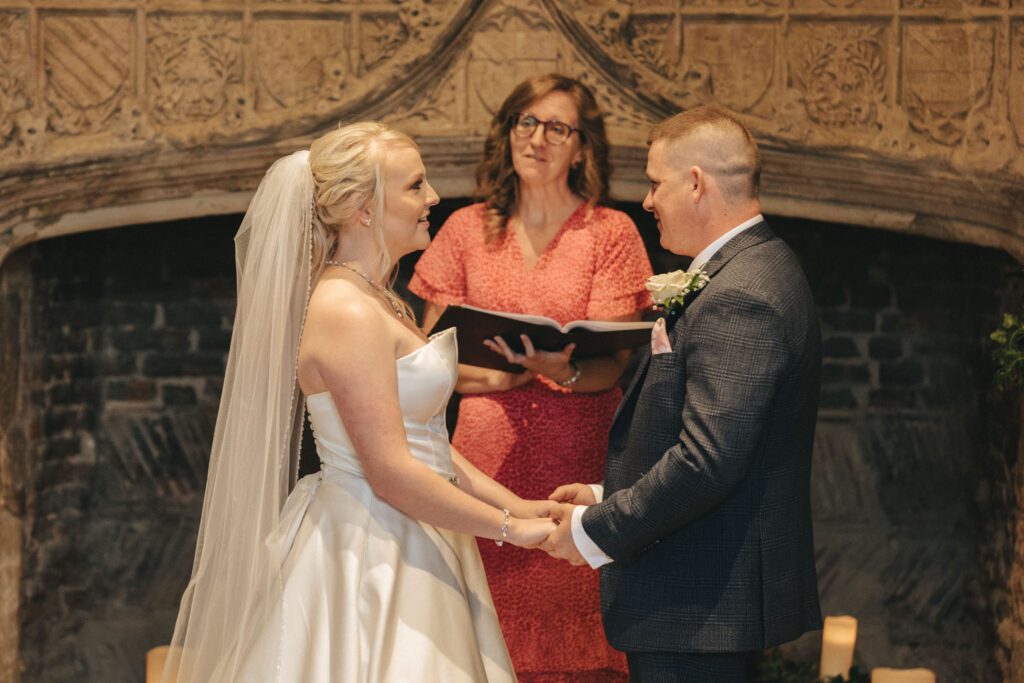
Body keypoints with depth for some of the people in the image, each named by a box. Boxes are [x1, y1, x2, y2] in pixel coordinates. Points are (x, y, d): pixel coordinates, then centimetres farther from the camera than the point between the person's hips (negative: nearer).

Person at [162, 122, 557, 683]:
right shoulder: (347, 313, -18)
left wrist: (515, 504, 6)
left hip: (399, 549, 9)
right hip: (367, 558, -9)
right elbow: (391, 473, -22)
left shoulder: (380, 301, 13)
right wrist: (509, 528, -15)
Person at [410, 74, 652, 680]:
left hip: (579, 468, -1)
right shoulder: (467, 229, 9)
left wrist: (562, 371, -25)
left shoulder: (612, 232, 3)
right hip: (488, 465, 2)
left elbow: (614, 365, -3)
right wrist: (510, 374, -9)